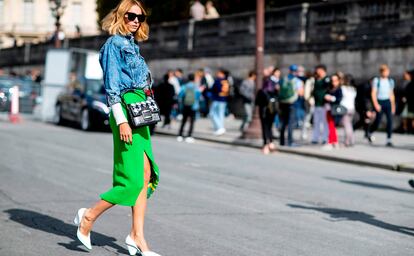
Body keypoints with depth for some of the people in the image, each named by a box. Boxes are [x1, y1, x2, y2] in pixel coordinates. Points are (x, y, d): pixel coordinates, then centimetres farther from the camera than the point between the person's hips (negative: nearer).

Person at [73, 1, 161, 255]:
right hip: (126, 111, -9)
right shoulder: (114, 44, -6)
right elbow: (112, 87, -12)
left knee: (146, 175, 3)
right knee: (133, 179, -9)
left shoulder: (133, 45, 19)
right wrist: (121, 121, -19)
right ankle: (89, 217, 8)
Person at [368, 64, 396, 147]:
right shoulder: (376, 80, -3)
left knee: (390, 120, -11)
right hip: (379, 102, -3)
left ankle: (389, 139, -8)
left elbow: (391, 94, 17)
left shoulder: (390, 81, 10)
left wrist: (393, 106, 16)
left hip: (388, 102, 3)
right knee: (378, 121, 0)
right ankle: (370, 133, 30)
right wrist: (376, 104, -17)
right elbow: (373, 94, -7)